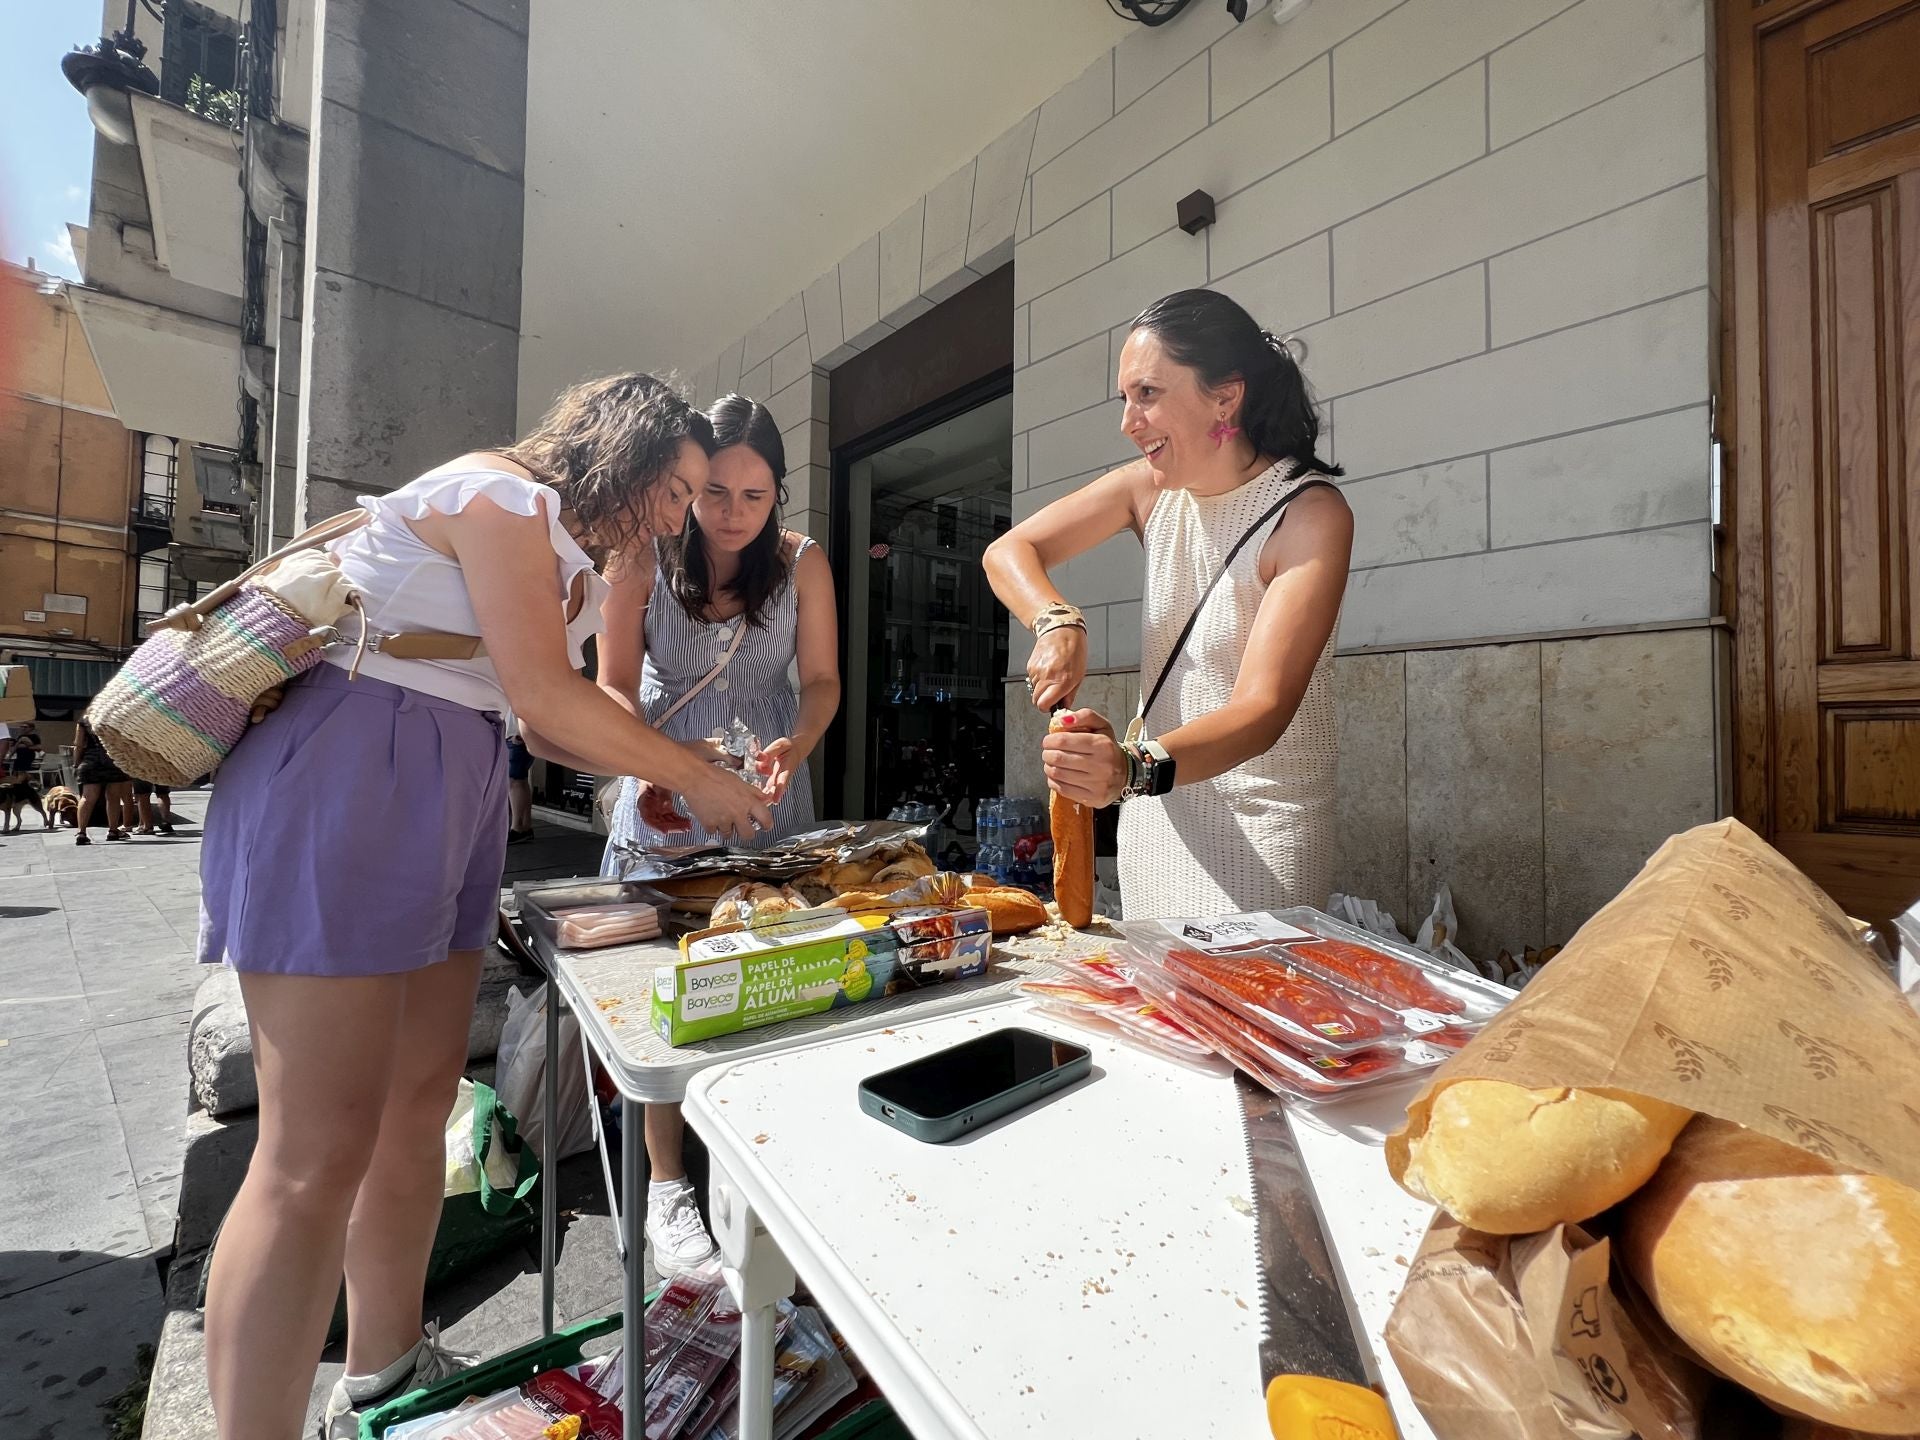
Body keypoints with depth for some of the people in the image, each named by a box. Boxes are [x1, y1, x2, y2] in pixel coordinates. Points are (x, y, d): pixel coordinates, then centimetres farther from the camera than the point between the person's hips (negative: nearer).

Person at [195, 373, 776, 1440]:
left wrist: (668, 769, 8)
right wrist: (695, 777, -7)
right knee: (321, 1153, -8)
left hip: (449, 793, 9)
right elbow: (543, 694, -16)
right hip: (349, 776, -9)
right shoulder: (506, 492, -7)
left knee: (421, 1105, 12)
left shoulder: (562, 550, 21)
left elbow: (541, 718, 16)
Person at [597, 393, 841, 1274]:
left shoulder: (802, 563, -3)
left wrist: (793, 750, -20)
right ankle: (666, 1186, 18)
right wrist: (644, 764, -23)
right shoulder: (645, 558, -5)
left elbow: (821, 680, -1)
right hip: (664, 800, 0)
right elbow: (614, 684, -5)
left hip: (768, 801, 1)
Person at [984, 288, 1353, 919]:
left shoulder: (1312, 513, -18)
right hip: (1154, 809, 5)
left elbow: (1262, 709, -27)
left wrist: (1136, 767, -44)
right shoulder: (1150, 487, -1)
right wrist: (1059, 625, -20)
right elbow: (1009, 550, 1)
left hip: (1258, 829, -4)